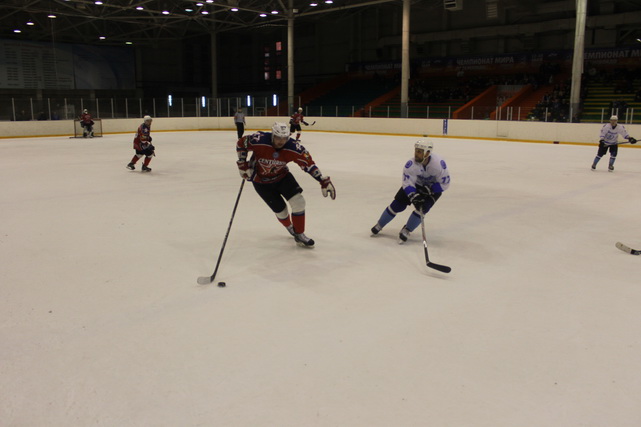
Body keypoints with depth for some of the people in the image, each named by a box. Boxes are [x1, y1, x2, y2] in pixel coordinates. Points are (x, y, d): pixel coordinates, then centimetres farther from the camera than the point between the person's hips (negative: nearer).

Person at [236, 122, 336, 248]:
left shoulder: (293, 148, -25)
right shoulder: (259, 141, -30)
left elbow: (308, 163, -19)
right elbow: (241, 143, -13)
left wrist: (324, 181, -25)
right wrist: (243, 164, -13)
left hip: (281, 176, 2)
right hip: (261, 180, -2)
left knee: (299, 202, -15)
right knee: (280, 210, -3)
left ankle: (299, 234, 5)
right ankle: (290, 227, 34)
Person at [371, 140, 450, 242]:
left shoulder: (439, 163, -34)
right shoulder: (411, 164, -31)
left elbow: (445, 184, -24)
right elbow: (407, 184, -28)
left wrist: (429, 189, -31)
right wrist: (414, 197, -42)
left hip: (434, 187, -1)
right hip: (415, 184, 1)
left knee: (422, 208, -22)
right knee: (398, 204, -4)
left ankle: (406, 231, -2)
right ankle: (379, 225, 17)